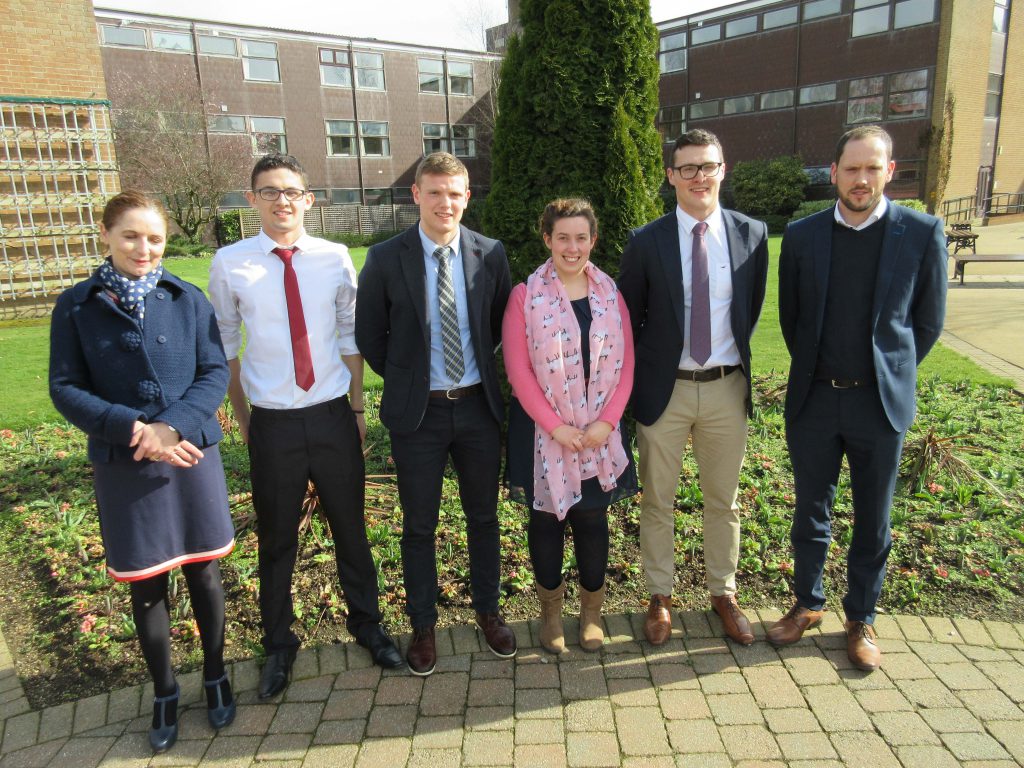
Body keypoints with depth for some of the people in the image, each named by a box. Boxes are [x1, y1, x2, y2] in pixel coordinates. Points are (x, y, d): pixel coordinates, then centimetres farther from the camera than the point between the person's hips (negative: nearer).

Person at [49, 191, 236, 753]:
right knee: (145, 585, 12)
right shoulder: (76, 306, -1)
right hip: (123, 466, 0)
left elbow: (214, 373, -3)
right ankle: (164, 694, 32)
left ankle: (215, 677, 33)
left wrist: (174, 425, -19)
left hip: (192, 457, 0)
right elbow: (66, 388, -4)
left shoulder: (188, 299, -1)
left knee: (203, 573, 12)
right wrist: (133, 429, -17)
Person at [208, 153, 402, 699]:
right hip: (272, 423, -1)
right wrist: (242, 418, 6)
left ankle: (367, 624, 38)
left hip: (333, 415, 1)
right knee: (276, 538, 14)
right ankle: (278, 645, 36)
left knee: (350, 528, 15)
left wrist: (357, 408, 7)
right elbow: (226, 347, 4)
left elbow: (351, 337, 7)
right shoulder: (230, 264, -4)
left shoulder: (335, 258, -2)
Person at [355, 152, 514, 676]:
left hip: (478, 405, 2)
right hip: (418, 411, -1)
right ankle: (423, 626, 30)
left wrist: (481, 368, 8)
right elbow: (369, 334, 2)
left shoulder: (490, 254, -3)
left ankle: (488, 611, 36)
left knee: (483, 516, 15)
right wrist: (403, 379, 4)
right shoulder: (386, 259, -8)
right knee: (418, 526, 10)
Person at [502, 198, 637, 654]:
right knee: (546, 518, 11)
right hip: (542, 430, -2)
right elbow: (518, 369, -9)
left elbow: (626, 363, 2)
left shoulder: (610, 293, 4)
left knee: (592, 518, 10)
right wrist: (555, 427, -14)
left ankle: (591, 610, 31)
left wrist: (606, 421, -9)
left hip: (600, 430, 2)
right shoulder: (525, 295, -6)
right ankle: (550, 611, 30)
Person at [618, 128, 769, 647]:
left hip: (726, 389, 2)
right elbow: (628, 319, 1)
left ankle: (723, 594, 36)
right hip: (664, 389, -1)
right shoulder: (646, 242, -6)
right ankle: (660, 598, 30)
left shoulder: (751, 234, -1)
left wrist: (737, 356, 11)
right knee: (657, 502, 11)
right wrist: (637, 381, 1)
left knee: (724, 501, 16)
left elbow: (752, 310, 11)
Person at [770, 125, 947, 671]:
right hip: (814, 400, 1)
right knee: (811, 512, 14)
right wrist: (816, 371, 11)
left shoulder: (921, 233, -5)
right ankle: (808, 603, 33)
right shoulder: (801, 235, -1)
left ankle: (861, 618, 30)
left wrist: (890, 375, 6)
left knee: (873, 521, 11)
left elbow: (928, 322, 3)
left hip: (880, 402, -1)